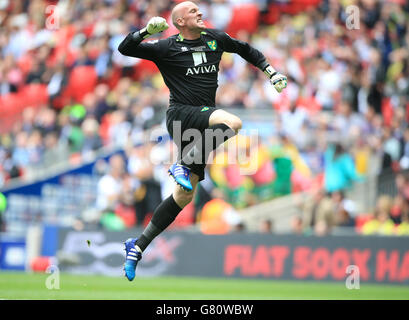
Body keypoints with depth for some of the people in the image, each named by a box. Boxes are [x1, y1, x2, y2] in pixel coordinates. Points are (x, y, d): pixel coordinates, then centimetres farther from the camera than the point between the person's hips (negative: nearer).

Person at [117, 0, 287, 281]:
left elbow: (245, 49, 30)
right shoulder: (168, 48, -2)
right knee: (233, 123, -33)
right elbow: (125, 49, -6)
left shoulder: (215, 39, 13)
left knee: (184, 195, 2)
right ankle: (185, 164, -22)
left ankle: (138, 246, 7)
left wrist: (271, 71, 23)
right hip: (181, 114, -6)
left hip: (205, 116, 6)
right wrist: (146, 31, -22)